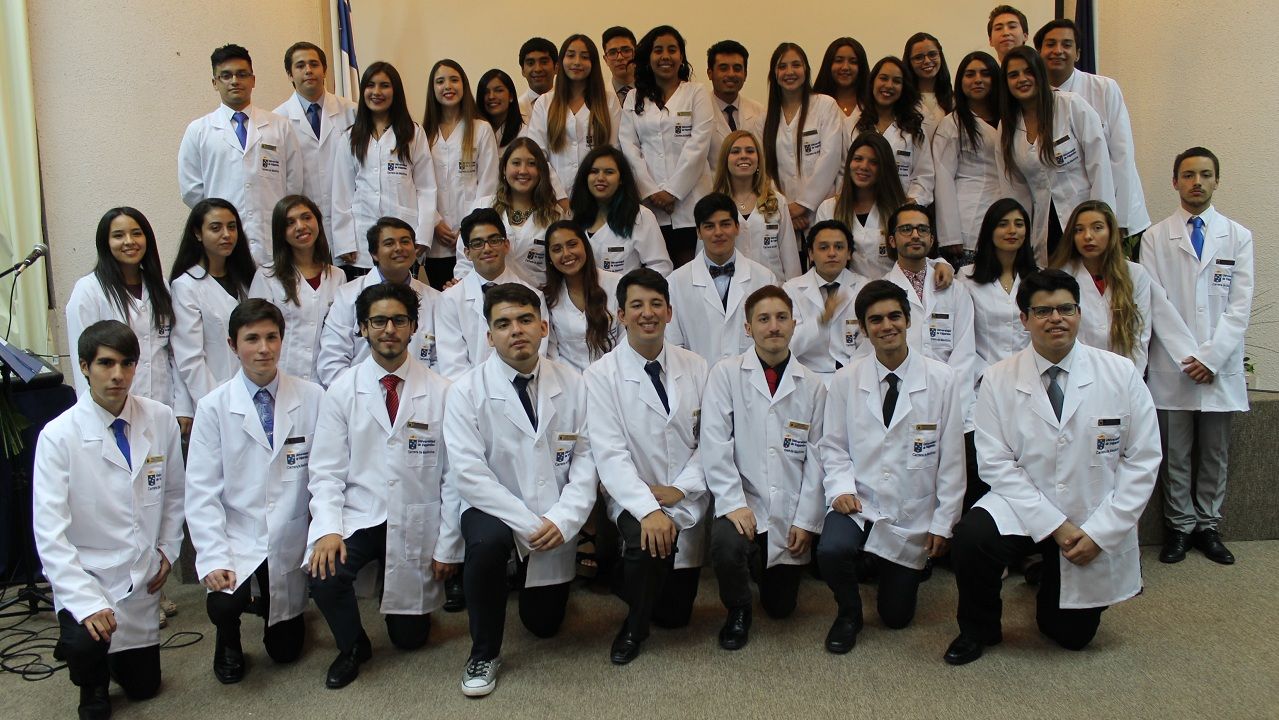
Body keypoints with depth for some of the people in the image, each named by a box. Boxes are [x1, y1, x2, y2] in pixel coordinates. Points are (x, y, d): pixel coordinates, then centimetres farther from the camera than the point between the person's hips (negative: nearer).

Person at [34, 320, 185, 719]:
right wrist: (86, 602, -30)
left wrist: (168, 549, 5)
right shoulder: (59, 436, -18)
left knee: (144, 687, 13)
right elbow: (50, 533, -22)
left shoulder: (161, 420, -8)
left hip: (142, 577, 4)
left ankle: (113, 652, 47)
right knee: (85, 644, -32)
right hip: (86, 575, -3)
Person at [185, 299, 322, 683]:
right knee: (223, 605, -27)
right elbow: (202, 491, -7)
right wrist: (214, 559, -17)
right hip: (238, 540, -1)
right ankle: (229, 642, 10)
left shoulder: (312, 398, -7)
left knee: (286, 651, 10)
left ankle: (270, 606, 45)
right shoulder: (213, 406, -6)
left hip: (290, 544, 1)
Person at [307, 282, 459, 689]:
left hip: (416, 524, 0)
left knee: (410, 637, 6)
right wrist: (328, 529, -19)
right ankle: (352, 646, 4)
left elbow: (453, 472, -3)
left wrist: (447, 546, -4)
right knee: (323, 575, -29)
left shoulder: (440, 392, -5)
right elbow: (326, 471, -3)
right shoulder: (341, 391, -2)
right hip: (358, 517, 0)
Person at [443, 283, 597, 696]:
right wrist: (527, 525, -24)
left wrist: (563, 518, -19)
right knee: (487, 542, -37)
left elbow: (586, 457, -4)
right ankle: (484, 654, -13)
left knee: (544, 624, 8)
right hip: (495, 510, -2)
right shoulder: (466, 392, -12)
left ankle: (527, 580, 45)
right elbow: (468, 473, -18)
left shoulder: (573, 385, -4)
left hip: (554, 522, 3)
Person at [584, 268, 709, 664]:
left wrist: (679, 489, -14)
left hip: (686, 501, 3)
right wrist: (649, 510, -30)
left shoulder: (695, 367, 1)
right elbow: (609, 454, -17)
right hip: (634, 499, -3)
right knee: (648, 539, -36)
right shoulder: (601, 375, -10)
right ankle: (633, 628, -6)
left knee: (675, 614, 7)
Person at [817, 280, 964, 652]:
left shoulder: (944, 380, -8)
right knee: (831, 550, -33)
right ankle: (848, 614, 1)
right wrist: (842, 488, -15)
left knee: (896, 616, 8)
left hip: (912, 514, 0)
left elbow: (952, 458, -4)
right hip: (859, 503, 0)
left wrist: (942, 523, -4)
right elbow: (833, 446, 4)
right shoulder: (845, 380, -4)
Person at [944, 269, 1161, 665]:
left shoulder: (1121, 374, -7)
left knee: (1072, 635, 9)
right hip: (1025, 508, -1)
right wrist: (1055, 526, -19)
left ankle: (1052, 580, 45)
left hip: (1098, 526, 1)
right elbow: (996, 464, -11)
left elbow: (1142, 461, -5)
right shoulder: (999, 379, -9)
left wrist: (1099, 532, -13)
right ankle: (979, 629, -2)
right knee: (969, 539, -32)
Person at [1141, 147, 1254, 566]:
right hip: (1172, 368, -1)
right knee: (1176, 454, 5)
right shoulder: (1156, 237, 4)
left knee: (1215, 454, 9)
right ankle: (1180, 526, 16)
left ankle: (1208, 527, 21)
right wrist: (1186, 358, -9)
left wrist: (1211, 356, -11)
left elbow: (1240, 305, 0)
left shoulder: (1238, 236, 7)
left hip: (1221, 367, 1)